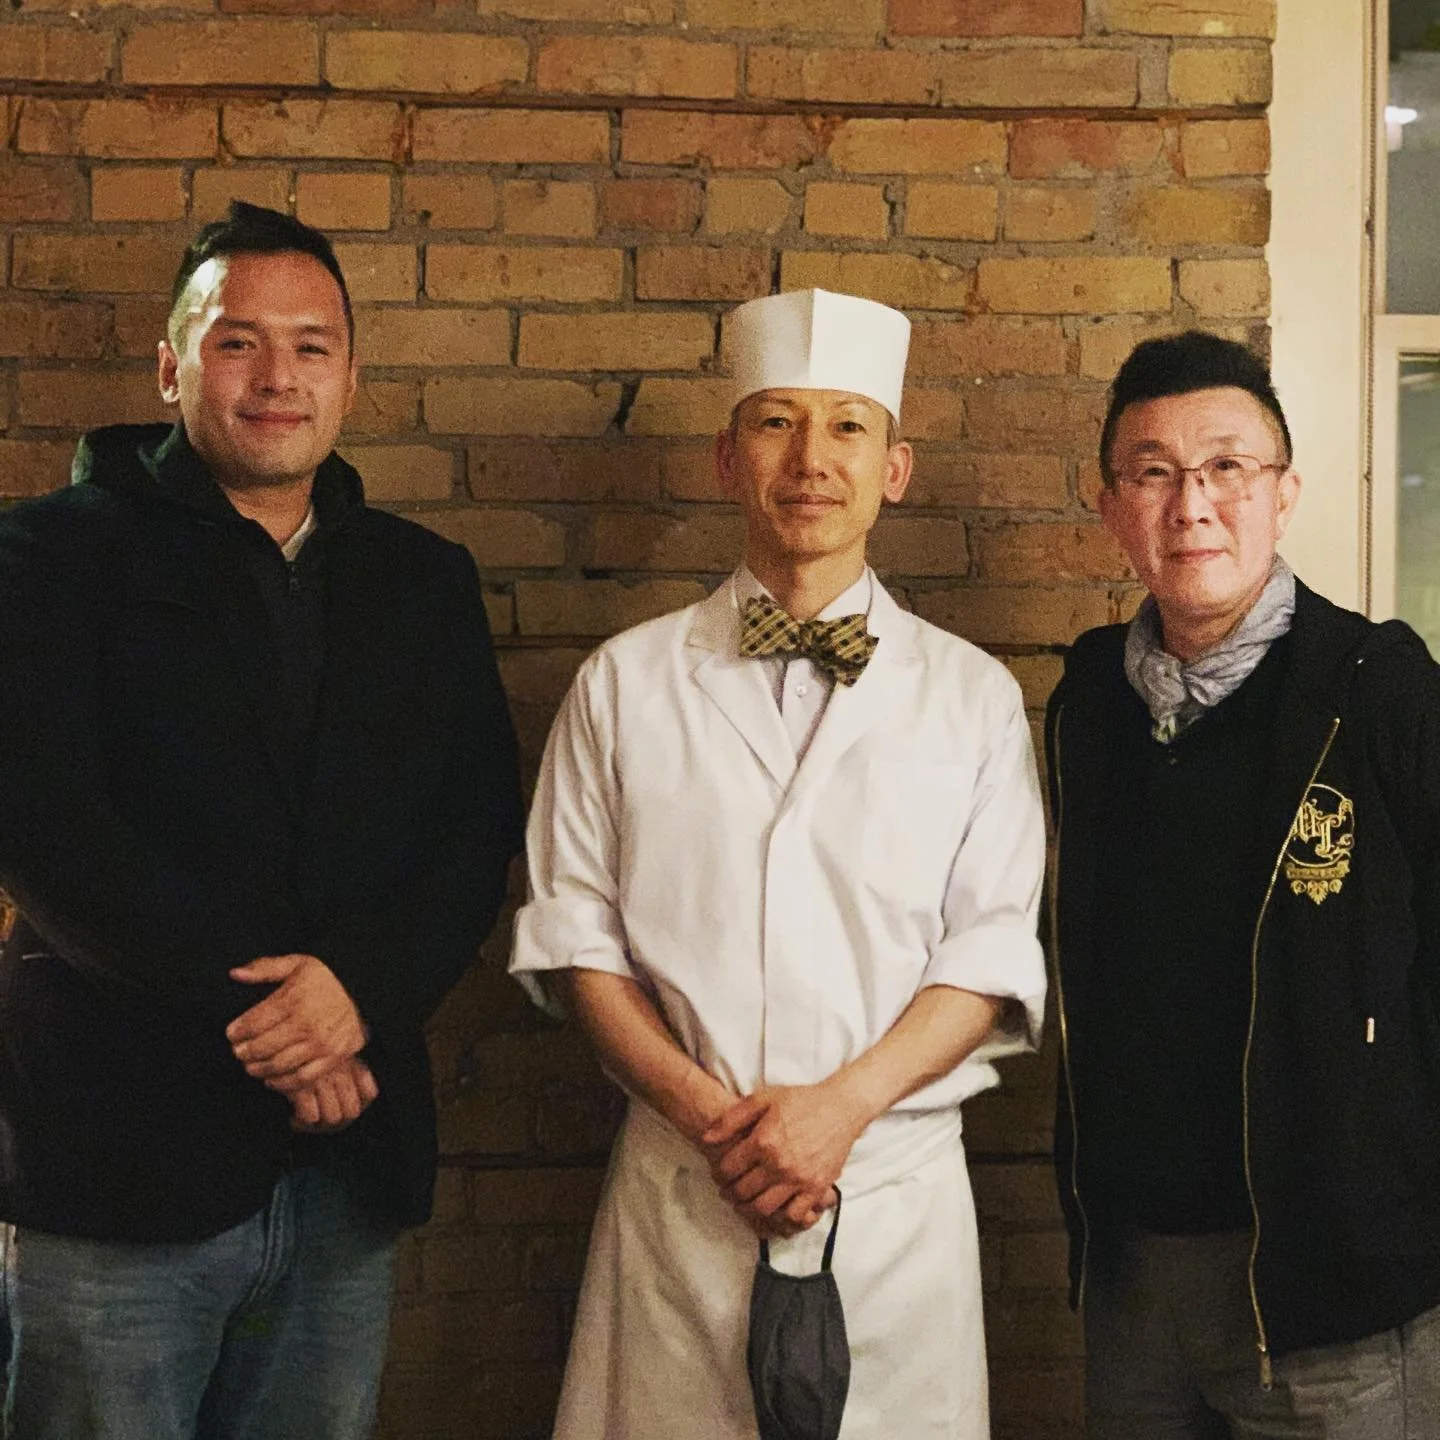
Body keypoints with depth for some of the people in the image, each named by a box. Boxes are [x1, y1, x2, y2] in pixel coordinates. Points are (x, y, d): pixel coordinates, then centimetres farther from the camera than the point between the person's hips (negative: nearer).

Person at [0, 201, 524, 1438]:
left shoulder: (425, 581, 12)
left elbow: (480, 828, 5)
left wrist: (363, 990, -14)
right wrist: (257, 1009, -14)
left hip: (351, 1155, 4)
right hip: (118, 1147, -3)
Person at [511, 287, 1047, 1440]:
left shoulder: (973, 696, 5)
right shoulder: (625, 683, 6)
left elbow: (995, 953, 0)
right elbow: (576, 931, 2)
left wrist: (841, 1106, -12)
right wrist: (704, 1110, -10)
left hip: (898, 1184, 0)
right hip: (679, 1186, 0)